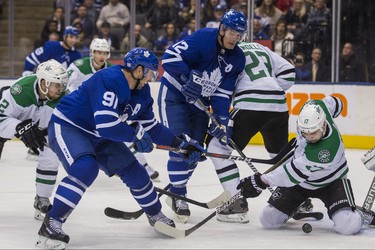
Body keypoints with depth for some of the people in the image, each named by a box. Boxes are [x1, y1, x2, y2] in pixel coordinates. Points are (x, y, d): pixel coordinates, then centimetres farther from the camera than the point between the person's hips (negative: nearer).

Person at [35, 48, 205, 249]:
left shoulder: (141, 92, 0)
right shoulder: (109, 81, -30)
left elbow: (151, 127, 12)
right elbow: (106, 125, -36)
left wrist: (181, 142, 7)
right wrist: (136, 134, -22)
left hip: (97, 135, 9)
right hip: (66, 126, -9)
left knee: (132, 170, 7)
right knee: (86, 167, -33)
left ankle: (155, 214, 32)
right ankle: (51, 224, -30)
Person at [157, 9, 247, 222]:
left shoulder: (237, 59, -4)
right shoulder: (203, 38, -22)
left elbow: (223, 92, -4)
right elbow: (170, 56, -28)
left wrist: (223, 119, -16)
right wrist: (188, 77, -39)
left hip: (200, 102, 7)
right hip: (174, 94, -7)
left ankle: (176, 190, 26)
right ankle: (178, 197, -6)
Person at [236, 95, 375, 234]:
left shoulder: (327, 151, -42)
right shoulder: (312, 107, -22)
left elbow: (296, 172, -35)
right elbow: (334, 103, 2)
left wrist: (261, 182, -31)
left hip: (331, 183, -6)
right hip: (300, 181, 6)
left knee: (348, 226, -26)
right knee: (269, 220, -2)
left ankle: (359, 215, 11)